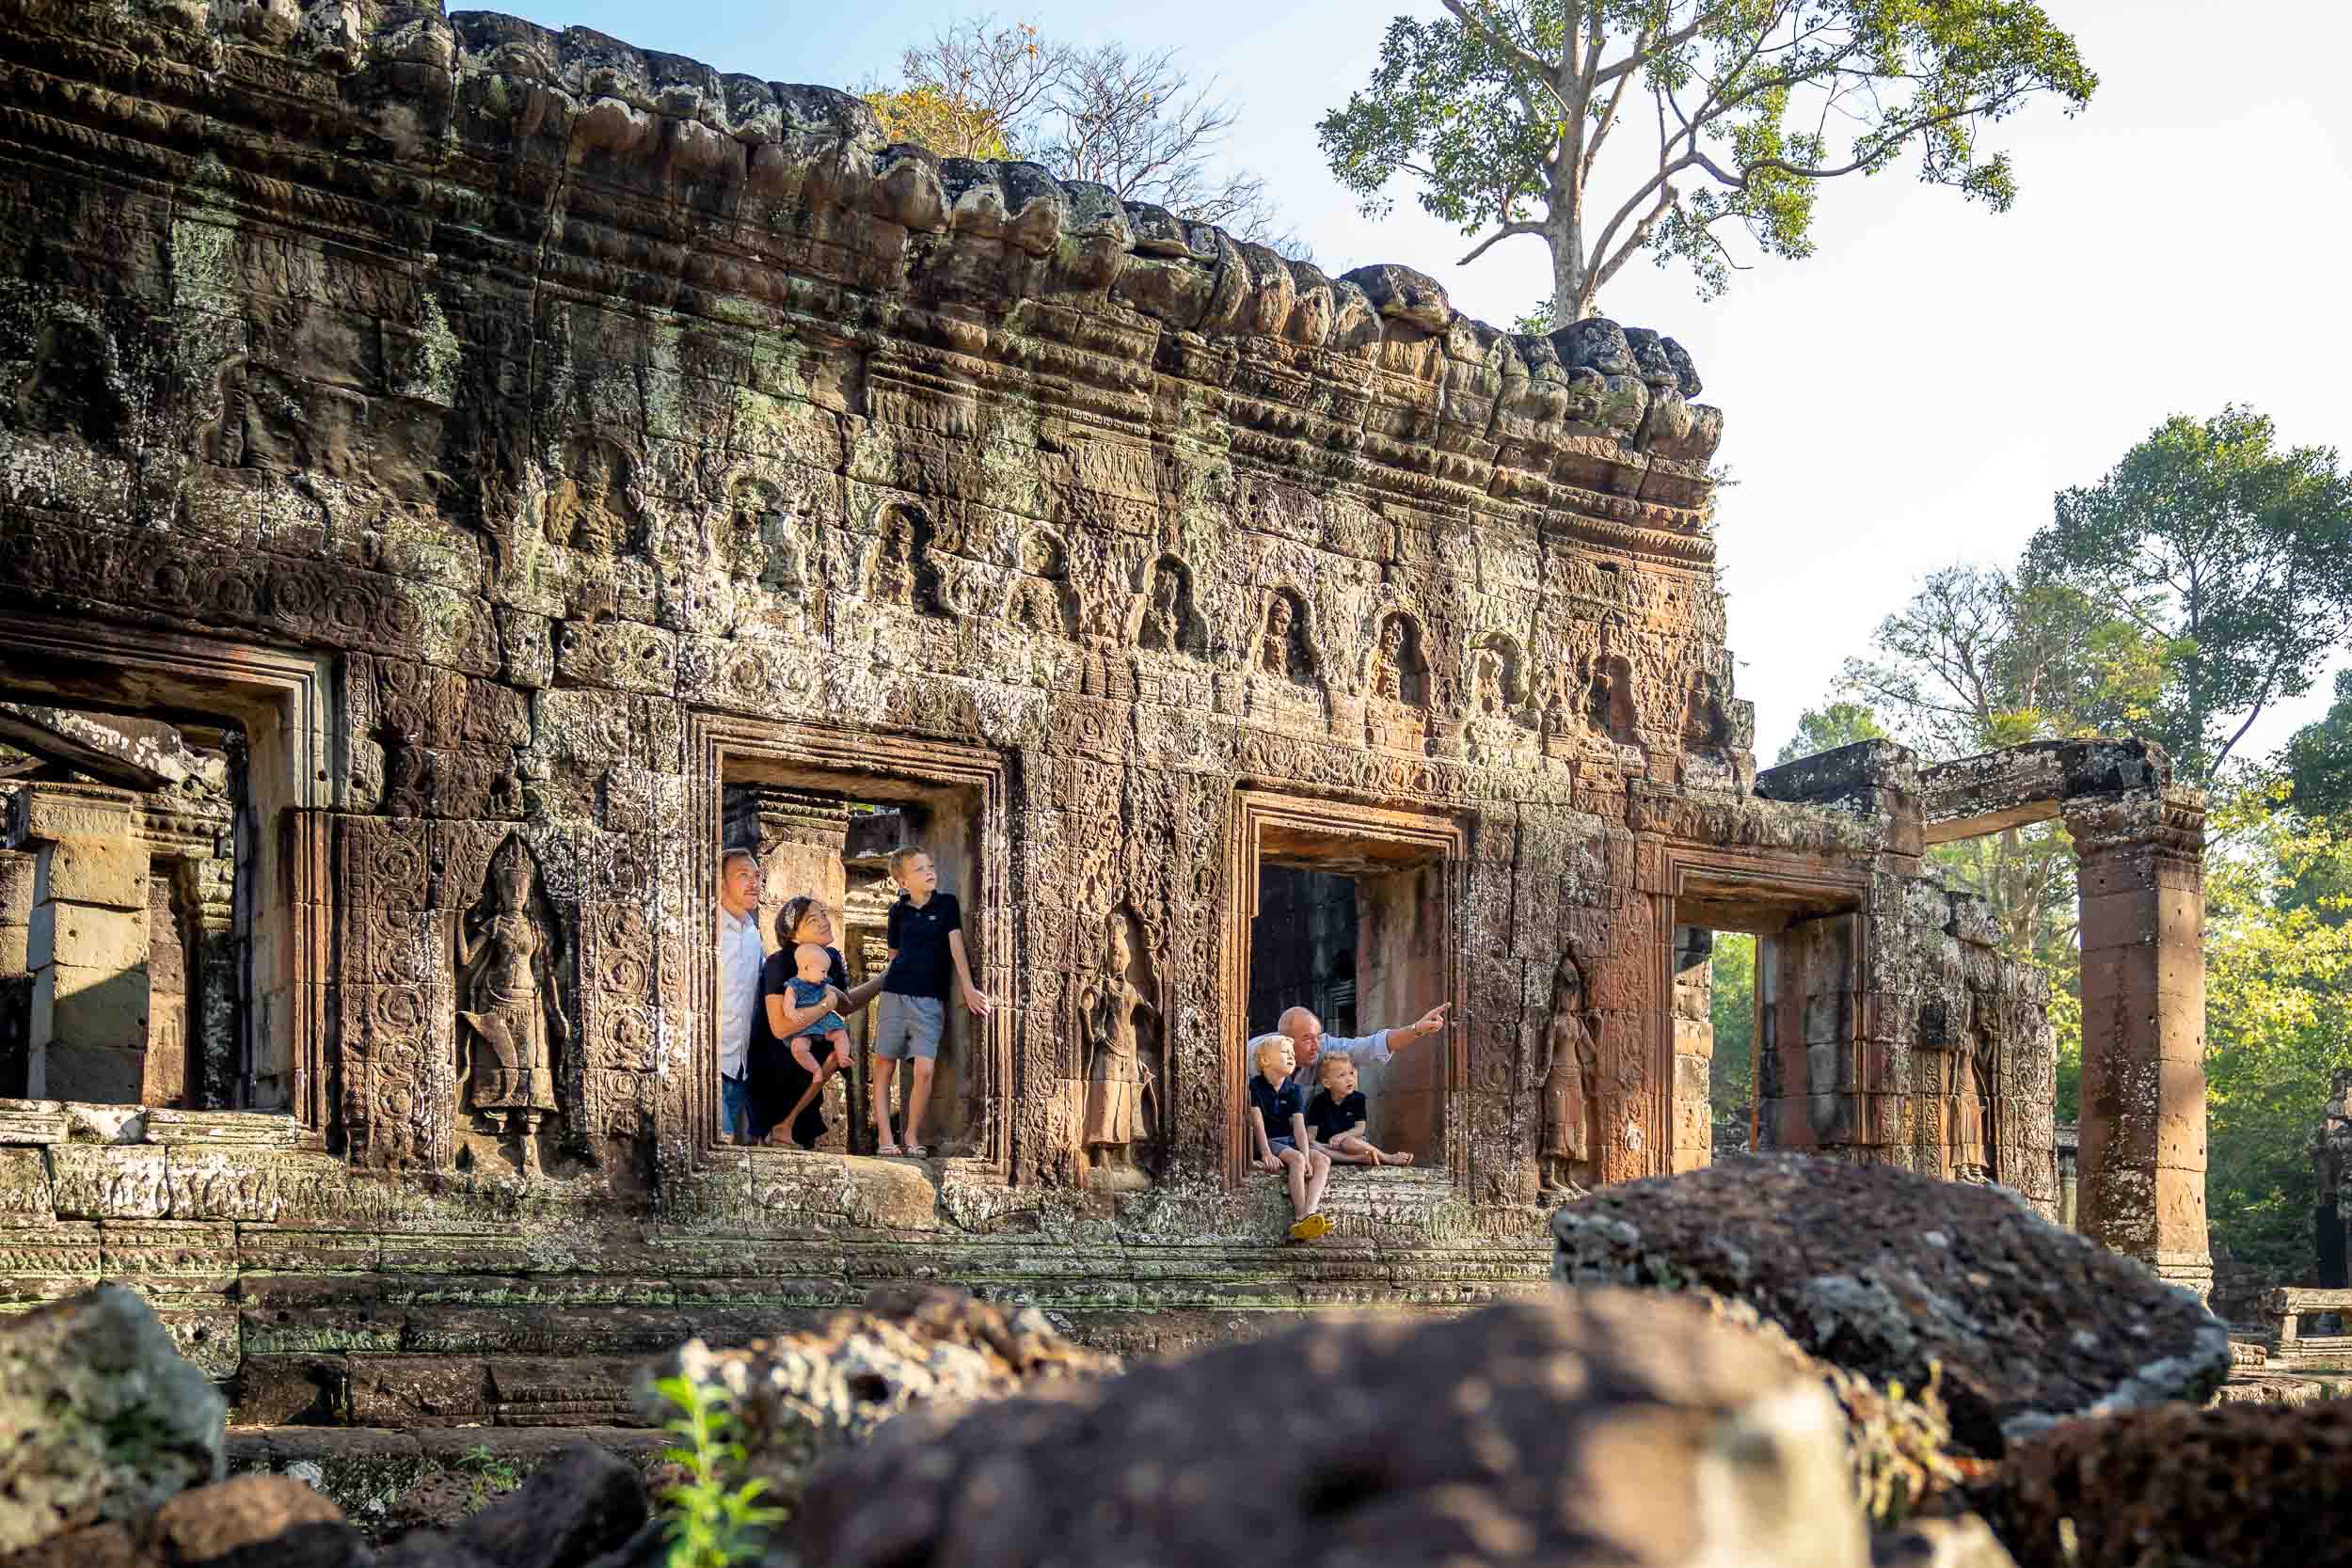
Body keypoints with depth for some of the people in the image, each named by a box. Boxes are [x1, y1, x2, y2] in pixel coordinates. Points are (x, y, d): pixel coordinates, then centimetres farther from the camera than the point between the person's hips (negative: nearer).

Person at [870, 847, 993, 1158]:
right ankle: (885, 1139, 7)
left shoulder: (946, 904, 4)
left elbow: (956, 945, -3)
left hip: (930, 1001, -2)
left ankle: (913, 1137, 2)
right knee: (884, 1067, 1)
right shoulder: (898, 912, 8)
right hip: (895, 996, 2)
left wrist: (968, 987, -11)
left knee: (925, 1069, -12)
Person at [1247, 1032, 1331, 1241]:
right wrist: (1266, 1153, -26)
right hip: (1268, 1141, -5)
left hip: (1290, 1140, 5)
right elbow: (1257, 1123, -12)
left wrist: (1307, 1156, -20)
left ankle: (1309, 1212, -43)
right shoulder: (1254, 1086, -4)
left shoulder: (1294, 1090, 7)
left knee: (1323, 1160, -22)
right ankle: (1301, 1215, -41)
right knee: (1296, 1159, -34)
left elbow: (1299, 1126, -5)